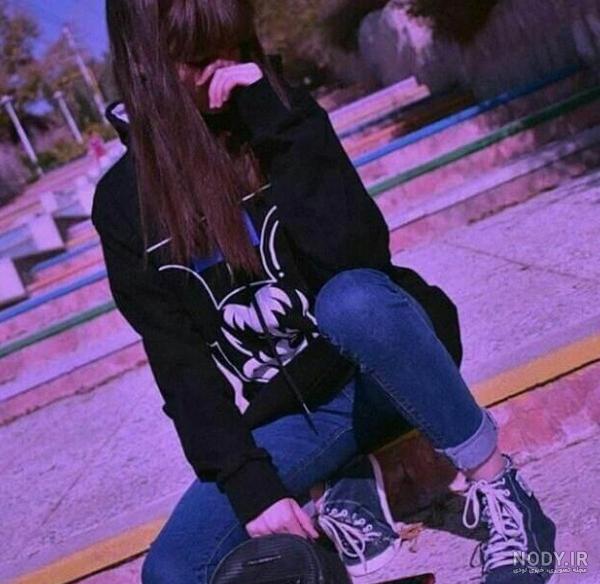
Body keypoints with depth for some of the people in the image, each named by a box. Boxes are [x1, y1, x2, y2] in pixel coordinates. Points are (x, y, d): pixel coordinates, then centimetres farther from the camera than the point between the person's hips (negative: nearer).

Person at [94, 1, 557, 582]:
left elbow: (358, 256, -21)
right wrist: (248, 482, -17)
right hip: (281, 419, 2)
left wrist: (275, 121, -24)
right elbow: (178, 360, -7)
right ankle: (342, 491, 1)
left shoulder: (284, 114, -5)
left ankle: (496, 485, -17)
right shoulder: (125, 203, -3)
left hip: (377, 372, -1)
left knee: (351, 297, -36)